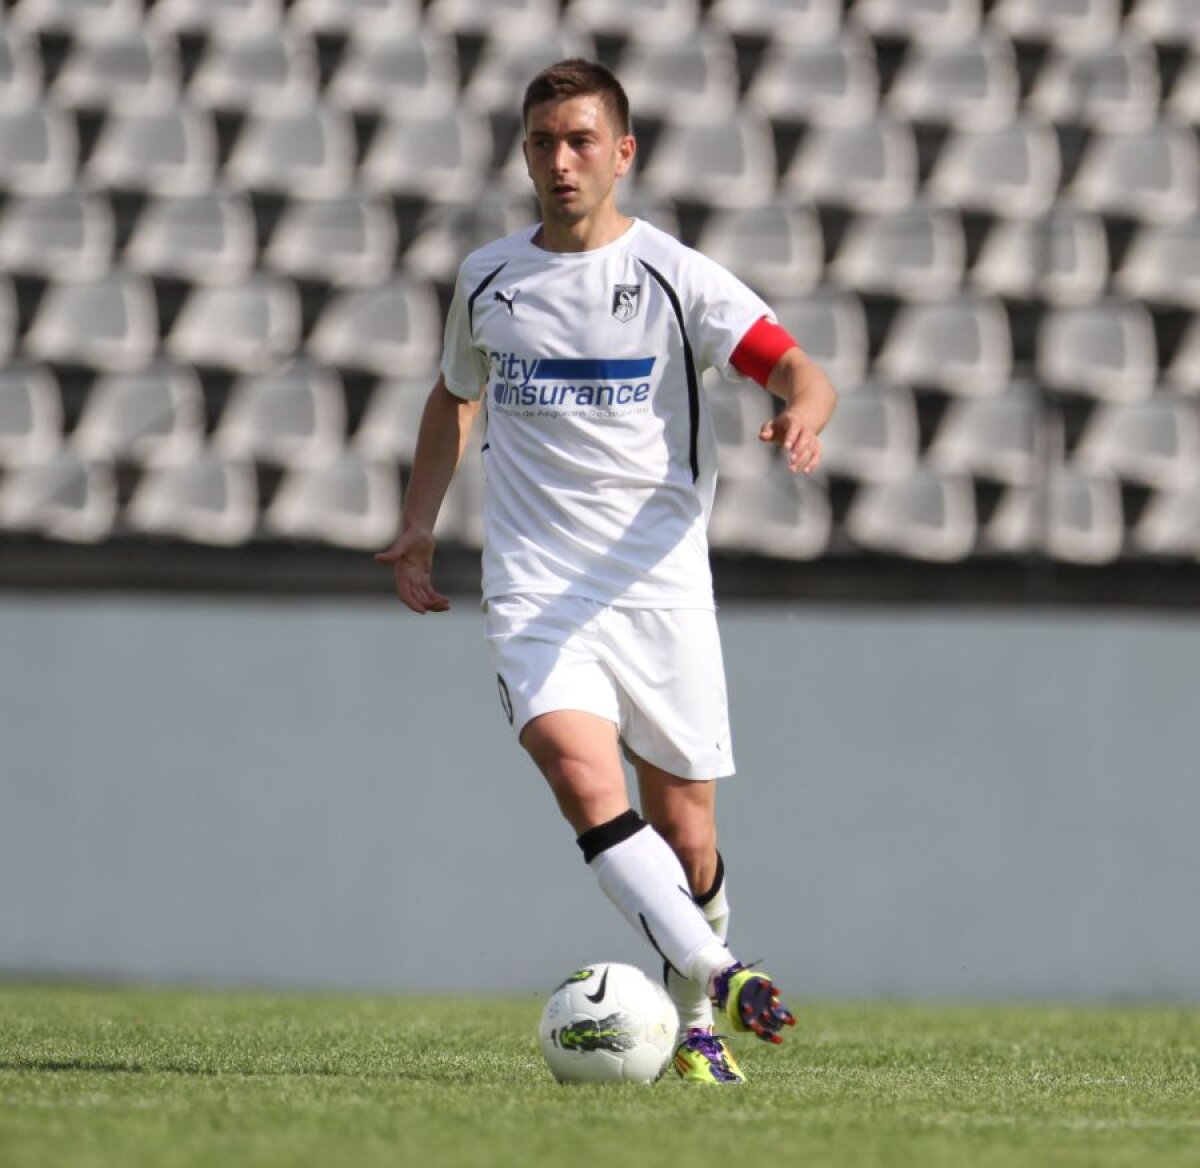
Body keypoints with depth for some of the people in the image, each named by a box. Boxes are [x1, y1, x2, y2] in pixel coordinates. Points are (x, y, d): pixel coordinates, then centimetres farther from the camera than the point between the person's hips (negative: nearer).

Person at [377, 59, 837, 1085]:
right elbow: (455, 399, 27)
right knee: (584, 778, -26)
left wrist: (802, 417, -33)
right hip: (535, 593, 1)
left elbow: (799, 370, -10)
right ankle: (716, 975, -35)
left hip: (661, 587, -1)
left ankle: (698, 1026, 26)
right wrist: (418, 529, 19)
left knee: (687, 842, 3)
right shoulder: (488, 279, 9)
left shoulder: (675, 276, -1)